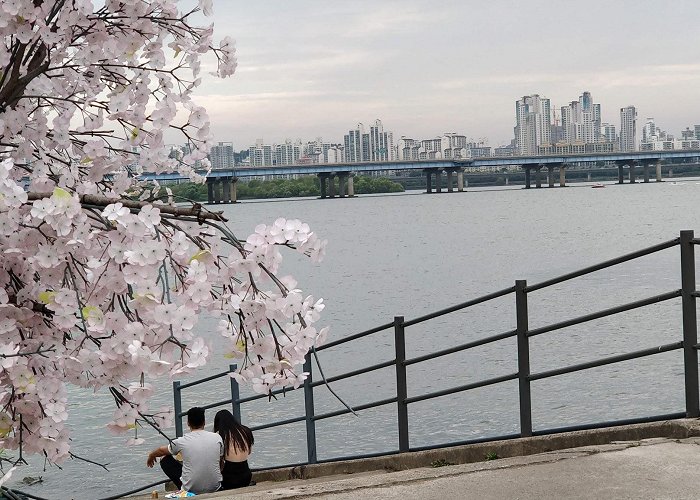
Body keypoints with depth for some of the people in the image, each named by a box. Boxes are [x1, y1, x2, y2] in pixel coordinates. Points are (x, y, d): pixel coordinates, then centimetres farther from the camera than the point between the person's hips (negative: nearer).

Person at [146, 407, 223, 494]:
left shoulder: (182, 441, -6)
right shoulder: (217, 438, -3)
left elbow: (162, 450, 16)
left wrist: (151, 456, 39)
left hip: (191, 489, -3)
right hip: (215, 488, 3)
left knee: (165, 459, 16)